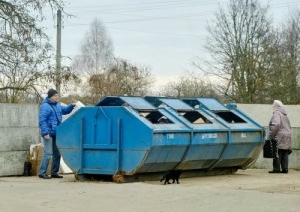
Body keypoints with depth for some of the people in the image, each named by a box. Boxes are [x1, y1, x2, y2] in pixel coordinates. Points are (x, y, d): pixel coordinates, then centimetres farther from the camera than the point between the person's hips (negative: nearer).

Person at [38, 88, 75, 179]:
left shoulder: (57, 105, 13)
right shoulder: (45, 106, -13)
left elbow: (65, 110, 28)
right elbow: (42, 120, -17)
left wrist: (71, 106, 8)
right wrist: (45, 133, -23)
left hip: (56, 134, 9)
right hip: (49, 134, -9)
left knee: (57, 154, 11)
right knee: (48, 153, -12)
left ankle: (54, 172, 20)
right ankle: (42, 173, -6)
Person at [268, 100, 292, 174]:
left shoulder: (277, 114, -9)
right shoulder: (285, 115, 18)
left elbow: (276, 125, -21)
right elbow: (289, 126, 21)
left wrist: (271, 135, -16)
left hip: (279, 137, -8)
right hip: (287, 136, 8)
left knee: (277, 153, -7)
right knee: (285, 153, 7)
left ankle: (276, 169, -8)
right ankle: (285, 168, 6)